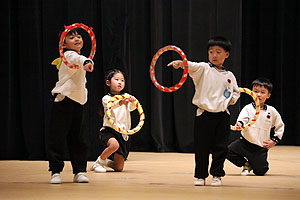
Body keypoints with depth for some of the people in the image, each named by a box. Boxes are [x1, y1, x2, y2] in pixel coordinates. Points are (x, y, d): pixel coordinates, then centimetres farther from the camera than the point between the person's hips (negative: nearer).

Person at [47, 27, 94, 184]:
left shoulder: (77, 58, 16)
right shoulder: (69, 55, -12)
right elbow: (77, 58, -38)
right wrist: (86, 62, -56)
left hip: (77, 102, 8)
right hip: (64, 100, -8)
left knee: (77, 138, 8)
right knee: (58, 137, -7)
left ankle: (79, 171, 11)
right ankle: (55, 171, -2)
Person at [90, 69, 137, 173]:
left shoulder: (126, 96, 10)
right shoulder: (106, 98, -1)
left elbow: (131, 107, -9)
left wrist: (133, 101, -34)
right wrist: (120, 103, -45)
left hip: (123, 133, 4)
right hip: (109, 130, -4)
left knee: (119, 168, 1)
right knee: (114, 144, -39)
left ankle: (107, 162, 35)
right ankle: (99, 162, -13)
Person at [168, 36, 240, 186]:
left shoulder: (229, 76, 10)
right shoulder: (203, 69, -1)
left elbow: (236, 92, 25)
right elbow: (192, 66, -22)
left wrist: (231, 100, 4)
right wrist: (181, 63, -43)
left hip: (222, 115, 2)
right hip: (204, 114, -2)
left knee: (220, 148, 5)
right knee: (201, 147, 1)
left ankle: (217, 175, 18)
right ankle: (200, 176, 13)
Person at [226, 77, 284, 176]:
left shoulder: (272, 111, 1)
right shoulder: (248, 108, -3)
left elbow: (280, 126, 13)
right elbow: (242, 118, -21)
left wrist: (274, 140, 4)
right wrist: (239, 123, -44)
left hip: (261, 147, 0)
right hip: (245, 142, 0)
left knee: (260, 172, 0)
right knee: (228, 151, -18)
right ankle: (246, 164, 8)